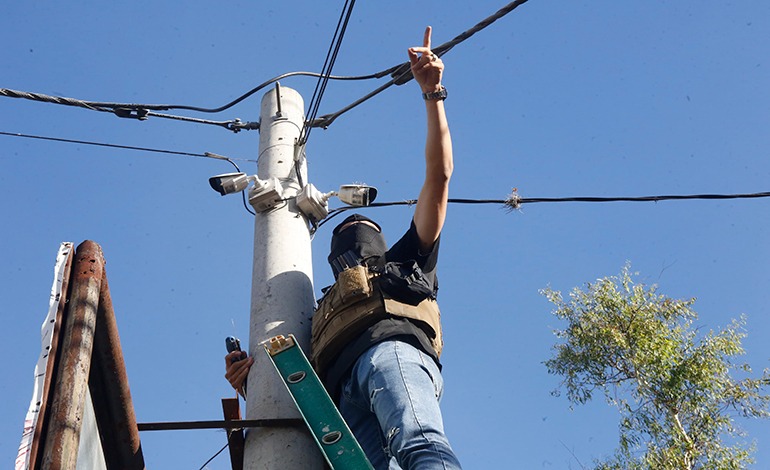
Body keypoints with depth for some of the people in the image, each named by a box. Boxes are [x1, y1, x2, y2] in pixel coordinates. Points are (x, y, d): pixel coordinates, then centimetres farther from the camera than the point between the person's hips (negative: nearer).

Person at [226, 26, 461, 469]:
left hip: (394, 352, -2)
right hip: (346, 391, 2)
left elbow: (439, 175, 29)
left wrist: (433, 94, 24)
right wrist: (253, 382, 15)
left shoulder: (405, 262, 36)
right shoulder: (329, 304, 45)